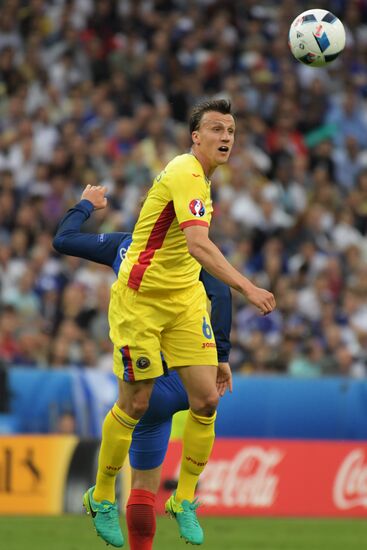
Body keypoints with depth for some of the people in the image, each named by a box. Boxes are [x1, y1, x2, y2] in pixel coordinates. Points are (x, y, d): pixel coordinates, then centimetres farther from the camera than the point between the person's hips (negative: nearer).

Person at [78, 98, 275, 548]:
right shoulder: (185, 173, -19)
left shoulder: (201, 180, 11)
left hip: (183, 296, 8)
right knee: (135, 405, -1)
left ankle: (184, 501, 10)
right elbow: (198, 244, -33)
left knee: (207, 398, -4)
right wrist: (246, 287, -43)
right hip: (140, 297, -8)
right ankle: (102, 499, 18)